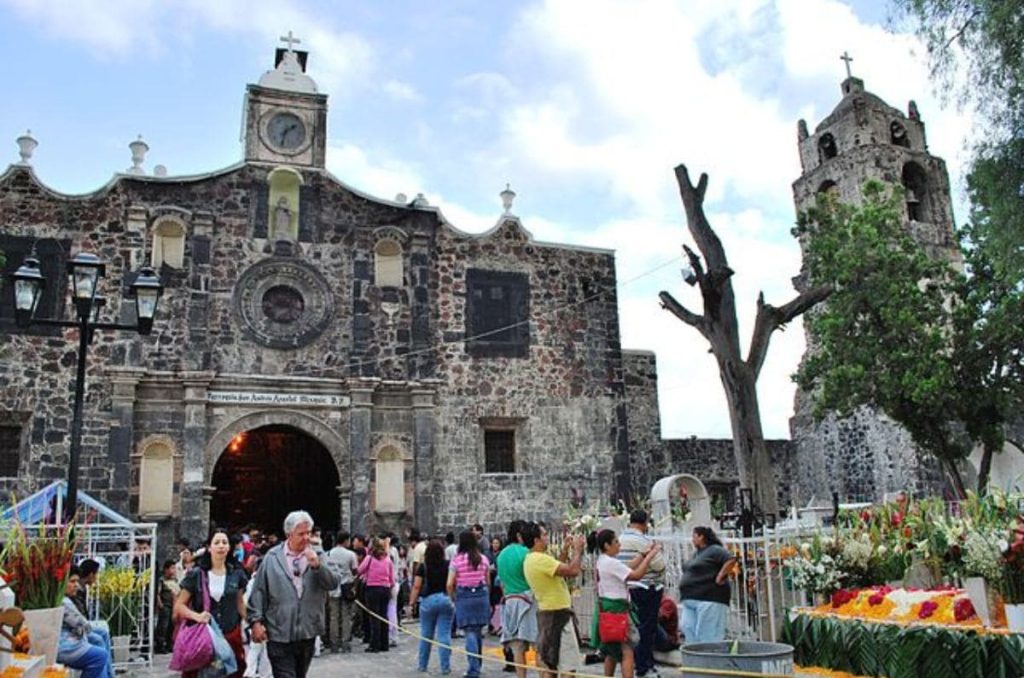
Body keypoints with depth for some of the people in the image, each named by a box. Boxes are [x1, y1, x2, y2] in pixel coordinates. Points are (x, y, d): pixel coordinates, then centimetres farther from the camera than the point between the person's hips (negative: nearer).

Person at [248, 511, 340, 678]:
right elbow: (258, 591, 0)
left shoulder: (317, 556, 4)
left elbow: (333, 583, -6)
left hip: (307, 633, 3)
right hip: (279, 633, -3)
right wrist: (256, 621, -5)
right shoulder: (272, 557, -1)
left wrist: (317, 566, -20)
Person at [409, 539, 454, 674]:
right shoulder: (448, 565, 0)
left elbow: (416, 586, -4)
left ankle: (422, 665, 24)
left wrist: (412, 602, 2)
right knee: (444, 635, 2)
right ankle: (445, 667, 3)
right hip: (445, 600, 0)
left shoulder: (422, 567, -1)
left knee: (426, 635, 14)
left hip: (428, 601, 0)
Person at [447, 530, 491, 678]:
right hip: (482, 595, 4)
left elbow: (450, 584, -8)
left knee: (470, 632, -2)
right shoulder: (483, 559, 4)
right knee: (479, 631, 16)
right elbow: (488, 582, 9)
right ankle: (477, 665, 26)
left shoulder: (457, 560, -6)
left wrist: (453, 598, 7)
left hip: (464, 596, -4)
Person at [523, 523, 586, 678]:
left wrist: (567, 549, 13)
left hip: (546, 612, 10)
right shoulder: (541, 559, -22)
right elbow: (573, 570, -24)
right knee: (568, 665, -6)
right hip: (558, 614, -10)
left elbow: (558, 568, 16)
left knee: (548, 664, 15)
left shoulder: (530, 559, 10)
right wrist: (577, 549, -10)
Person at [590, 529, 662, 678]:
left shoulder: (601, 562, 12)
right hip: (616, 609, -10)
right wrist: (650, 556, -13)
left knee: (611, 652, 19)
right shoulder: (611, 562, -18)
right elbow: (636, 575, -20)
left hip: (606, 608, 10)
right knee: (627, 652, -11)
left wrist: (644, 554, 9)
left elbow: (628, 567, 13)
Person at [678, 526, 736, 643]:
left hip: (709, 599, -9)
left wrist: (720, 577, -18)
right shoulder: (697, 553, 22)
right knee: (688, 628, 4)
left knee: (709, 636, -8)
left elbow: (731, 560, -20)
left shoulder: (714, 550, -7)